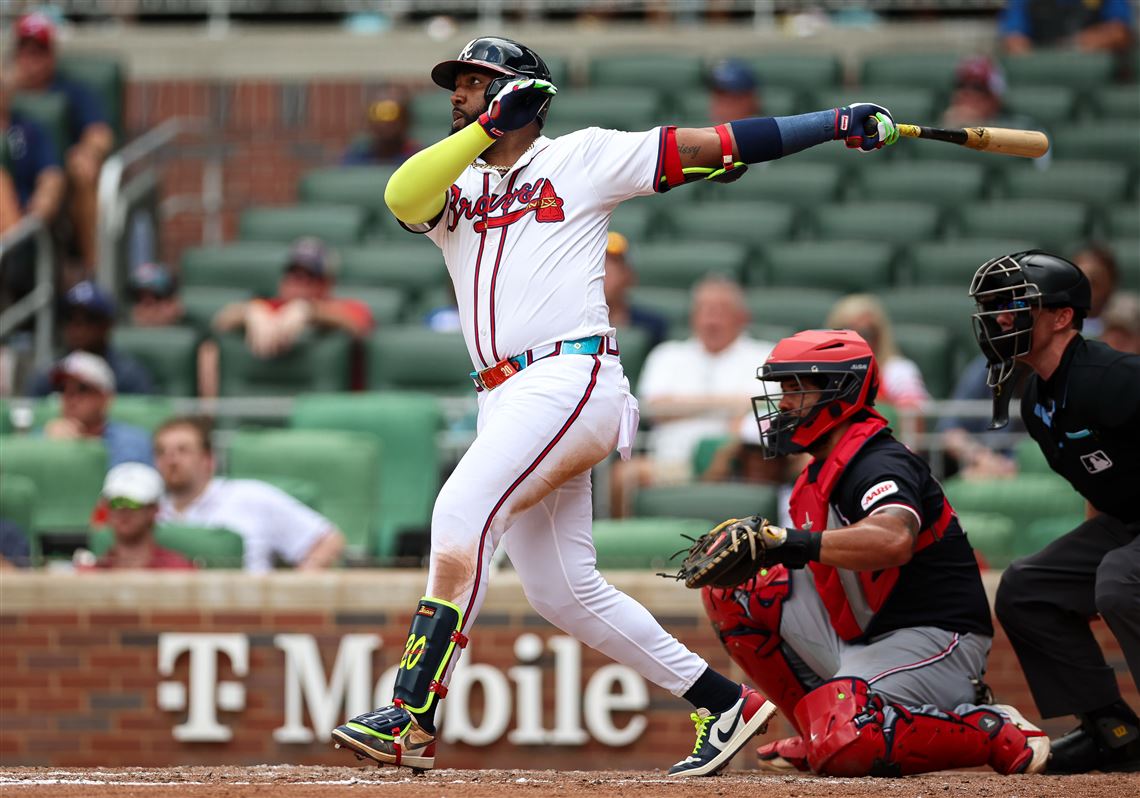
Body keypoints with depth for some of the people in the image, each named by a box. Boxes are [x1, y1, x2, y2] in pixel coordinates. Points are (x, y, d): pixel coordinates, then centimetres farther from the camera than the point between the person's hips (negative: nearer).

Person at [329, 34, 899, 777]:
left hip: (571, 376, -7)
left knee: (462, 514, -23)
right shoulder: (453, 187, 21)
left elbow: (712, 145, 4)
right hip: (506, 402, 7)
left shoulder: (584, 157, 7)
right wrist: (488, 126, -7)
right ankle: (725, 704, 14)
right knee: (563, 591, 6)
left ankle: (412, 721, -28)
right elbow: (401, 196, -3)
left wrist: (840, 122, 0)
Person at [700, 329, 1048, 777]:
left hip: (933, 639, -10)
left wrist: (796, 542, -45)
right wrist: (761, 542, 0)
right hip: (861, 639, 10)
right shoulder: (821, 473, 11)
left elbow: (892, 541, -41)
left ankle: (999, 735, -11)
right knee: (731, 586, 4)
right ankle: (824, 727, 9)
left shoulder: (879, 465, -20)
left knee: (844, 747, -33)